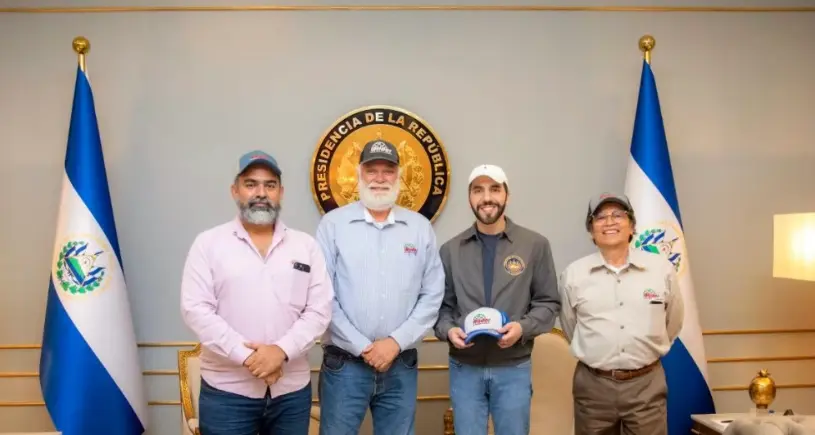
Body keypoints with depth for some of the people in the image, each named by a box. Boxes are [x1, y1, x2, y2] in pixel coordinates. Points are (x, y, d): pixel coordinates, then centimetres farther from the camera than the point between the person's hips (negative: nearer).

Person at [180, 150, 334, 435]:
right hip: (227, 391, -2)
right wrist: (247, 356, -16)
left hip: (292, 389, 2)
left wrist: (282, 351, -16)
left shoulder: (306, 245, 6)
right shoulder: (208, 243, 0)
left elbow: (319, 310, -1)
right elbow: (195, 310, -8)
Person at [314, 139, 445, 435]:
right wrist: (362, 347, -10)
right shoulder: (333, 224, -1)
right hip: (344, 364, -2)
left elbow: (432, 295, 3)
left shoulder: (420, 228, 7)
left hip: (401, 366, 3)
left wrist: (396, 342, -7)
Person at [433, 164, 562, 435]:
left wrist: (523, 327, -15)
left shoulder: (535, 245, 1)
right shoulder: (451, 250, 4)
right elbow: (441, 305, 7)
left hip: (514, 367, -1)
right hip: (464, 367, 1)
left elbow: (548, 303, 2)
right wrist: (448, 330, -12)